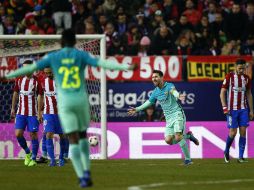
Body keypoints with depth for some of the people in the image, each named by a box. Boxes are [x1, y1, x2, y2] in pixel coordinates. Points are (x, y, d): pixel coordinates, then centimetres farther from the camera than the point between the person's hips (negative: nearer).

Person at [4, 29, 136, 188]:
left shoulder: (53, 57, 4)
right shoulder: (82, 55, 3)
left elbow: (32, 68, 3)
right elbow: (103, 63, -8)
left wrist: (9, 75, 10)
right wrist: (126, 67, -8)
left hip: (65, 102, -1)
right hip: (81, 100, 1)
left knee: (74, 140, -2)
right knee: (83, 135, 20)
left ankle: (82, 177, -14)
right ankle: (87, 172, 11)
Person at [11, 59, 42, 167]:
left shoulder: (36, 81, -7)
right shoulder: (19, 80, 5)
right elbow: (15, 94, 17)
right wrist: (13, 108, 15)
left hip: (32, 113, -4)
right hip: (21, 112, 4)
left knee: (33, 135, -1)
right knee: (18, 134, -4)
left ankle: (33, 158, 10)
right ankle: (27, 153, 20)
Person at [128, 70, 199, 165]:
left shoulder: (169, 86, -10)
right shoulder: (155, 92, 10)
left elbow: (173, 91, -34)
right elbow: (149, 102, 25)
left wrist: (178, 96, -56)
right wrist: (137, 109, 26)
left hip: (177, 114, -6)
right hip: (168, 118, 6)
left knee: (178, 137, -21)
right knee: (168, 140, -9)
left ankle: (188, 159, -10)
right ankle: (188, 136, 15)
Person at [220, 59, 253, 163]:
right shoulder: (229, 77, -5)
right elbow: (222, 93, -4)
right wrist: (224, 107, -13)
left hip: (243, 109, 4)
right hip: (232, 109, -4)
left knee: (243, 132, -3)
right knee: (232, 132, -5)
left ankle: (241, 157, 0)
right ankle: (226, 152, 21)